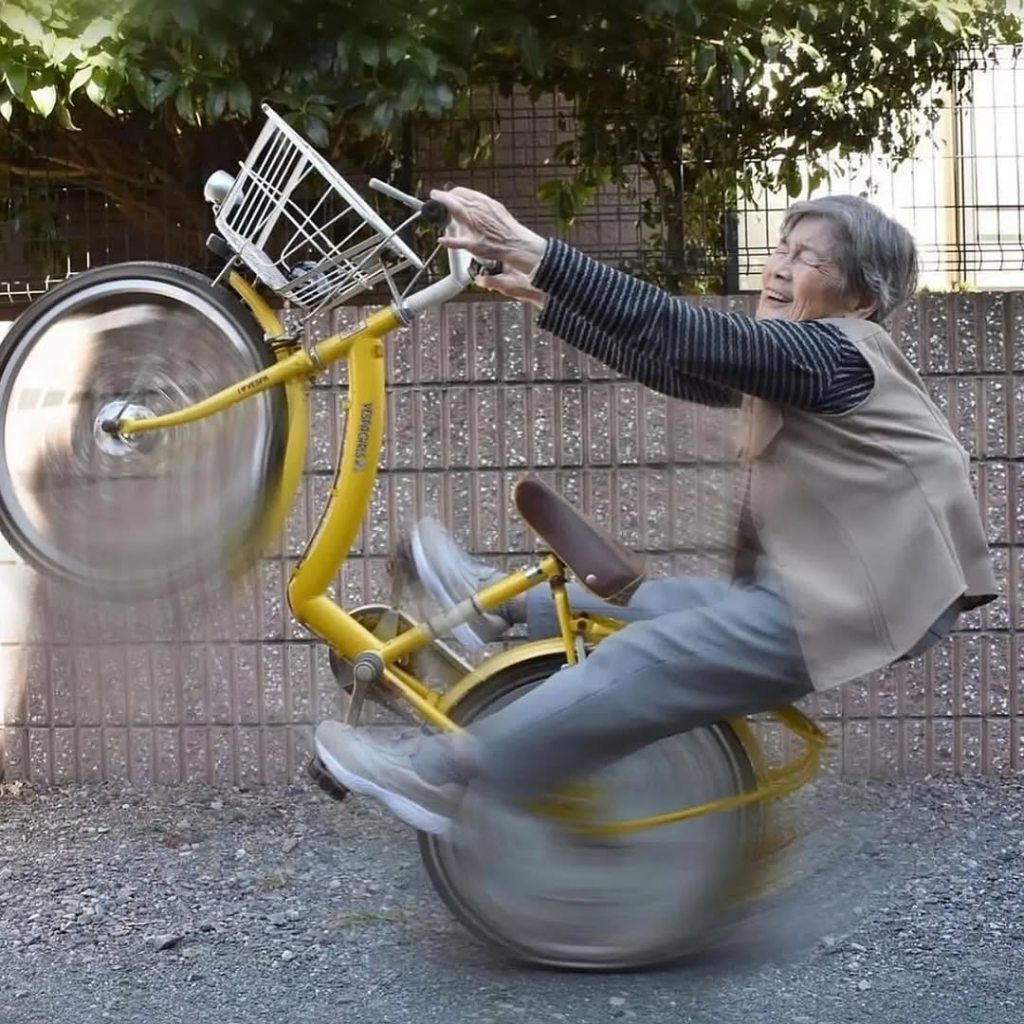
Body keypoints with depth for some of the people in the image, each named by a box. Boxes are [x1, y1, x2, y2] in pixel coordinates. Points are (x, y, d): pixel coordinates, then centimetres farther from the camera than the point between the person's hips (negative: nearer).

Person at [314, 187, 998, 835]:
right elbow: (670, 365, 15)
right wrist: (543, 297, 15)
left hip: (868, 599, -10)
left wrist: (533, 251, -33)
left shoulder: (836, 353, -15)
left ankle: (445, 772, -11)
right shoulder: (797, 355, 16)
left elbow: (681, 336, -27)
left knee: (648, 658, -15)